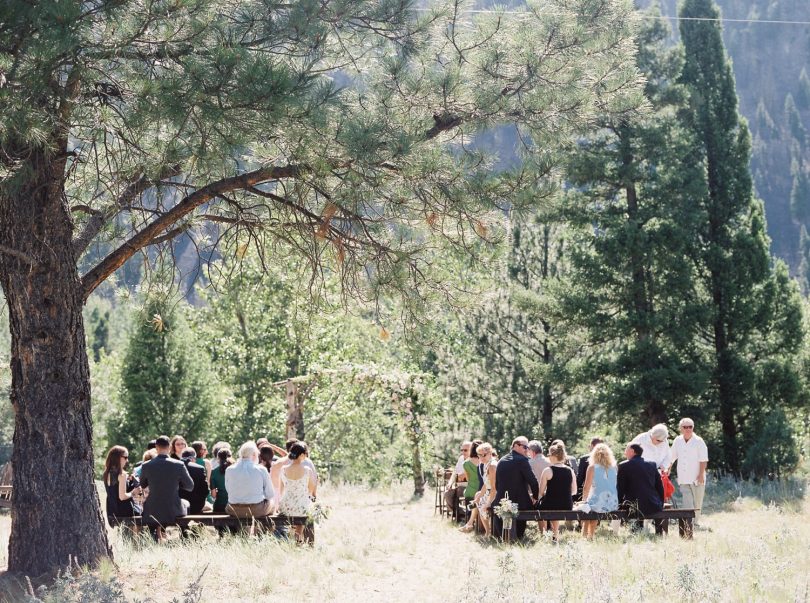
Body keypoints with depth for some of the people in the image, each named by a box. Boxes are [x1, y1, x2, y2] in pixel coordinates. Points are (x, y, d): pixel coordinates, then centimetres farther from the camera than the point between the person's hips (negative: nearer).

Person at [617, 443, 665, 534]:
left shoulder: (624, 466, -2)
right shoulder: (652, 465, 11)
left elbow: (620, 489, 0)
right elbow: (660, 487, 13)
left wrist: (619, 504, 12)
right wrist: (660, 505, 22)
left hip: (635, 507, -4)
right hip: (654, 507, 4)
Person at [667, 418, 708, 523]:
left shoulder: (698, 441, -6)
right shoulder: (677, 441, 7)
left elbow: (703, 460, -8)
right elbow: (672, 457, 20)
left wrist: (701, 474, -14)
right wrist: (668, 469, 21)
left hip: (696, 478, -3)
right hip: (683, 479, 3)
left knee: (697, 503, 4)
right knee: (686, 503, -7)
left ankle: (695, 522, 17)